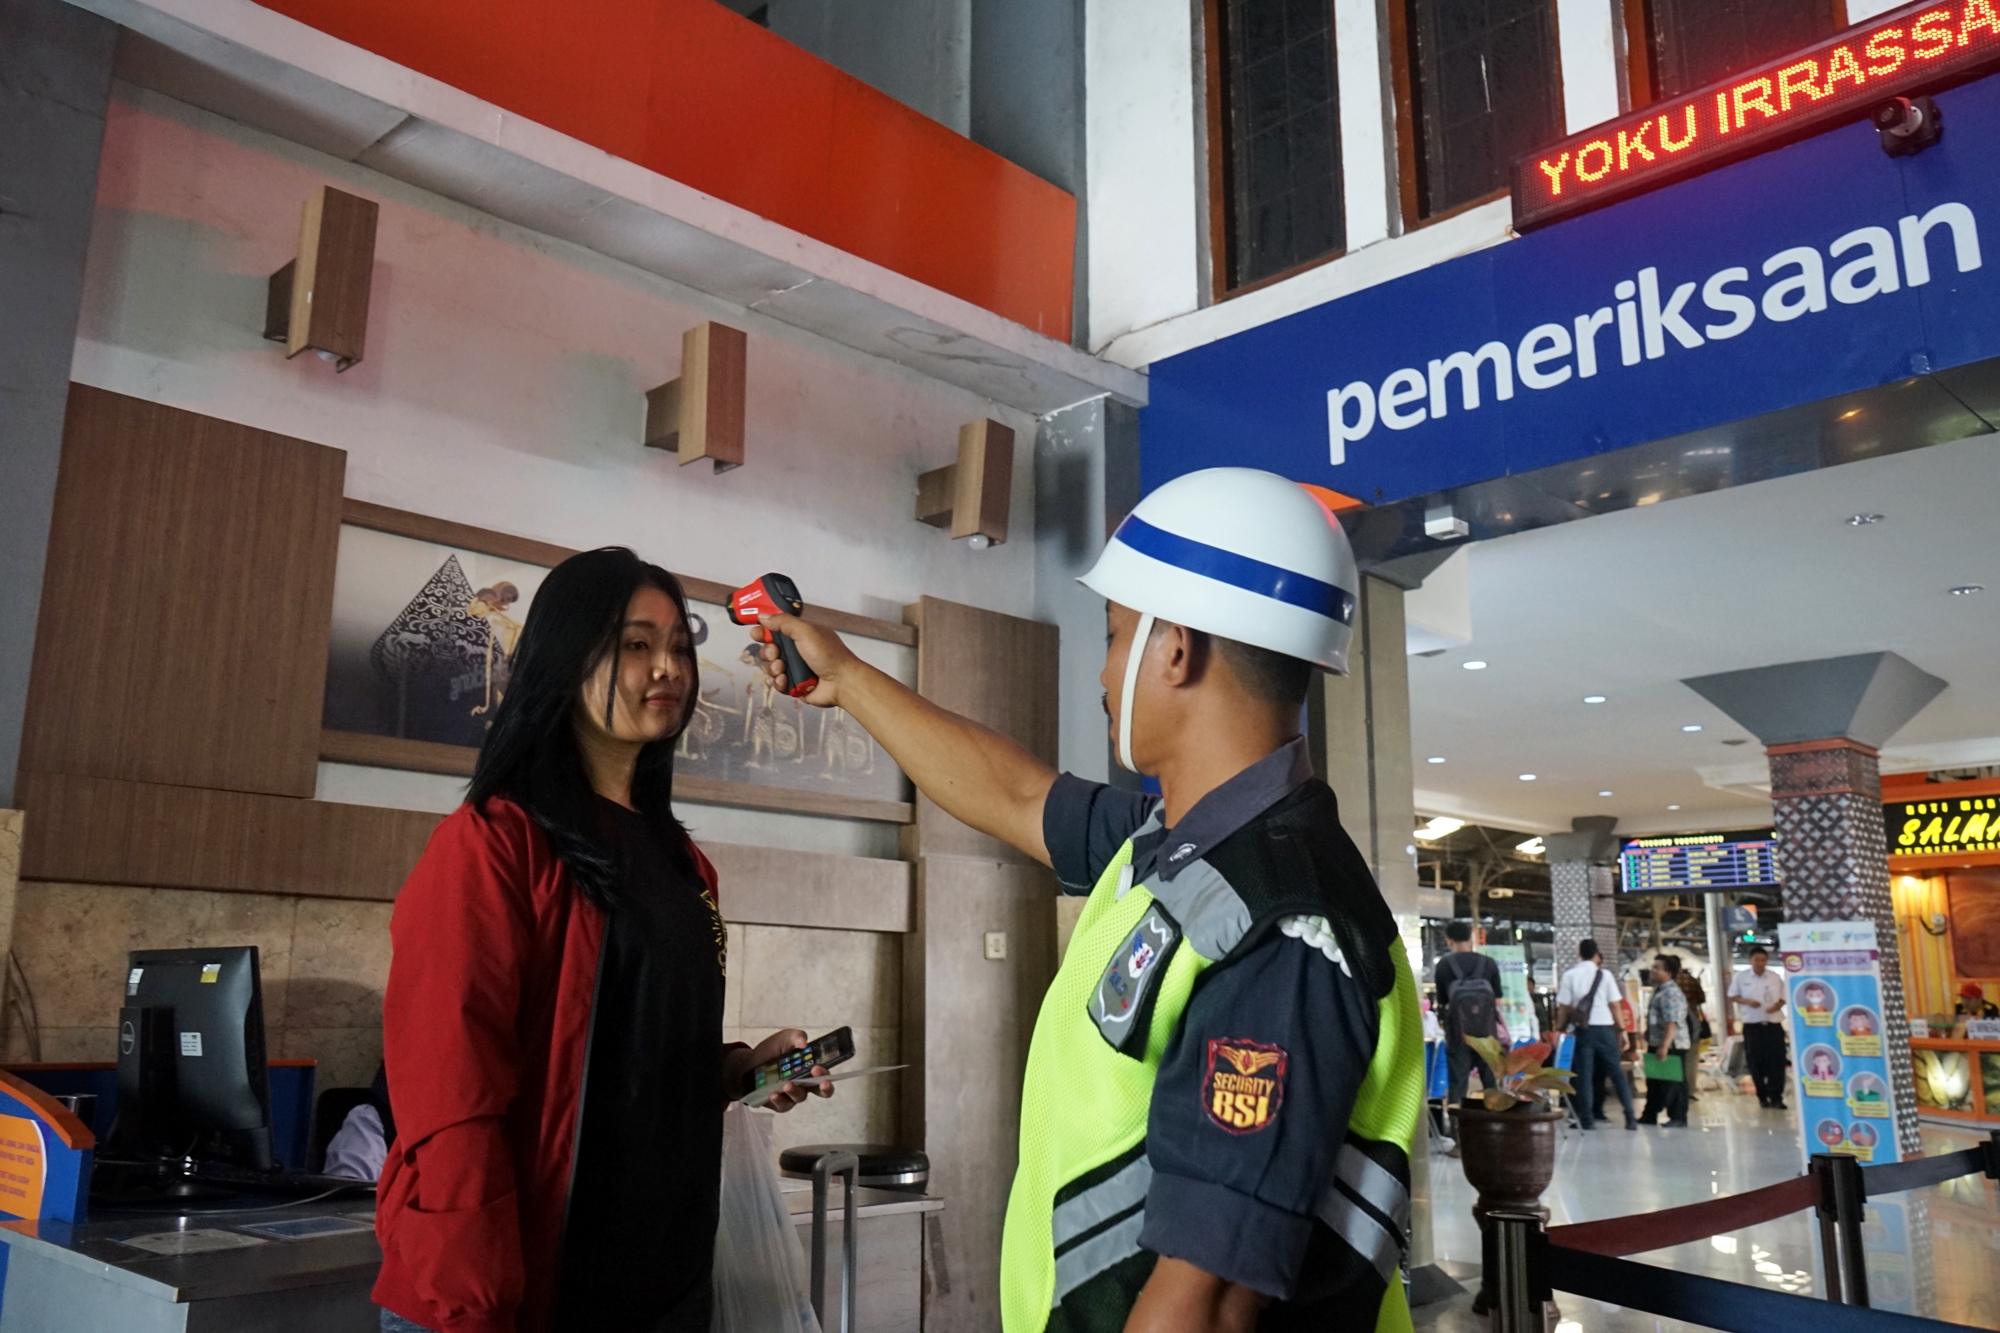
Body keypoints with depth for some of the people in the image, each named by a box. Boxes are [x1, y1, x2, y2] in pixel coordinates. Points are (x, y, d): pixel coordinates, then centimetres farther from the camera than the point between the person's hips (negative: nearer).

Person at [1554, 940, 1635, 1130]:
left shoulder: (1569, 975, -1)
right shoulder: (1605, 975, 1)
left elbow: (1564, 1008, -2)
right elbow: (1614, 1006, 0)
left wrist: (1559, 1029, 10)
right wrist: (1621, 1030, 8)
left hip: (1583, 1029, -1)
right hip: (1604, 1028, 1)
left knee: (1585, 1074, 3)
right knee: (1616, 1072, 8)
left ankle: (1587, 1119, 0)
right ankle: (1630, 1117, 6)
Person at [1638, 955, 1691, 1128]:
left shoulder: (1671, 993, -18)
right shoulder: (1659, 990, 14)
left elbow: (1672, 1022, -27)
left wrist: (1665, 1045, -32)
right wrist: (1650, 1041, 23)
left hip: (1672, 1046, -11)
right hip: (1657, 1045, 11)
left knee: (1673, 1083, -2)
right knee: (1654, 1082, 16)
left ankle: (1678, 1119, 6)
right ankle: (1649, 1116, 24)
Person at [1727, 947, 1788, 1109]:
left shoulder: (1776, 978, 6)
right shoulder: (1740, 977, 2)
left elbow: (1783, 998, 11)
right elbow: (1732, 997, 5)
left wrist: (1777, 1005, -11)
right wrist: (1747, 1001, -13)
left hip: (1774, 1024, 1)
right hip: (1752, 1026, -1)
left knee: (1777, 1062, -4)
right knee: (1756, 1062, 2)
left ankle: (1776, 1098, 1)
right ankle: (1762, 1097, 14)